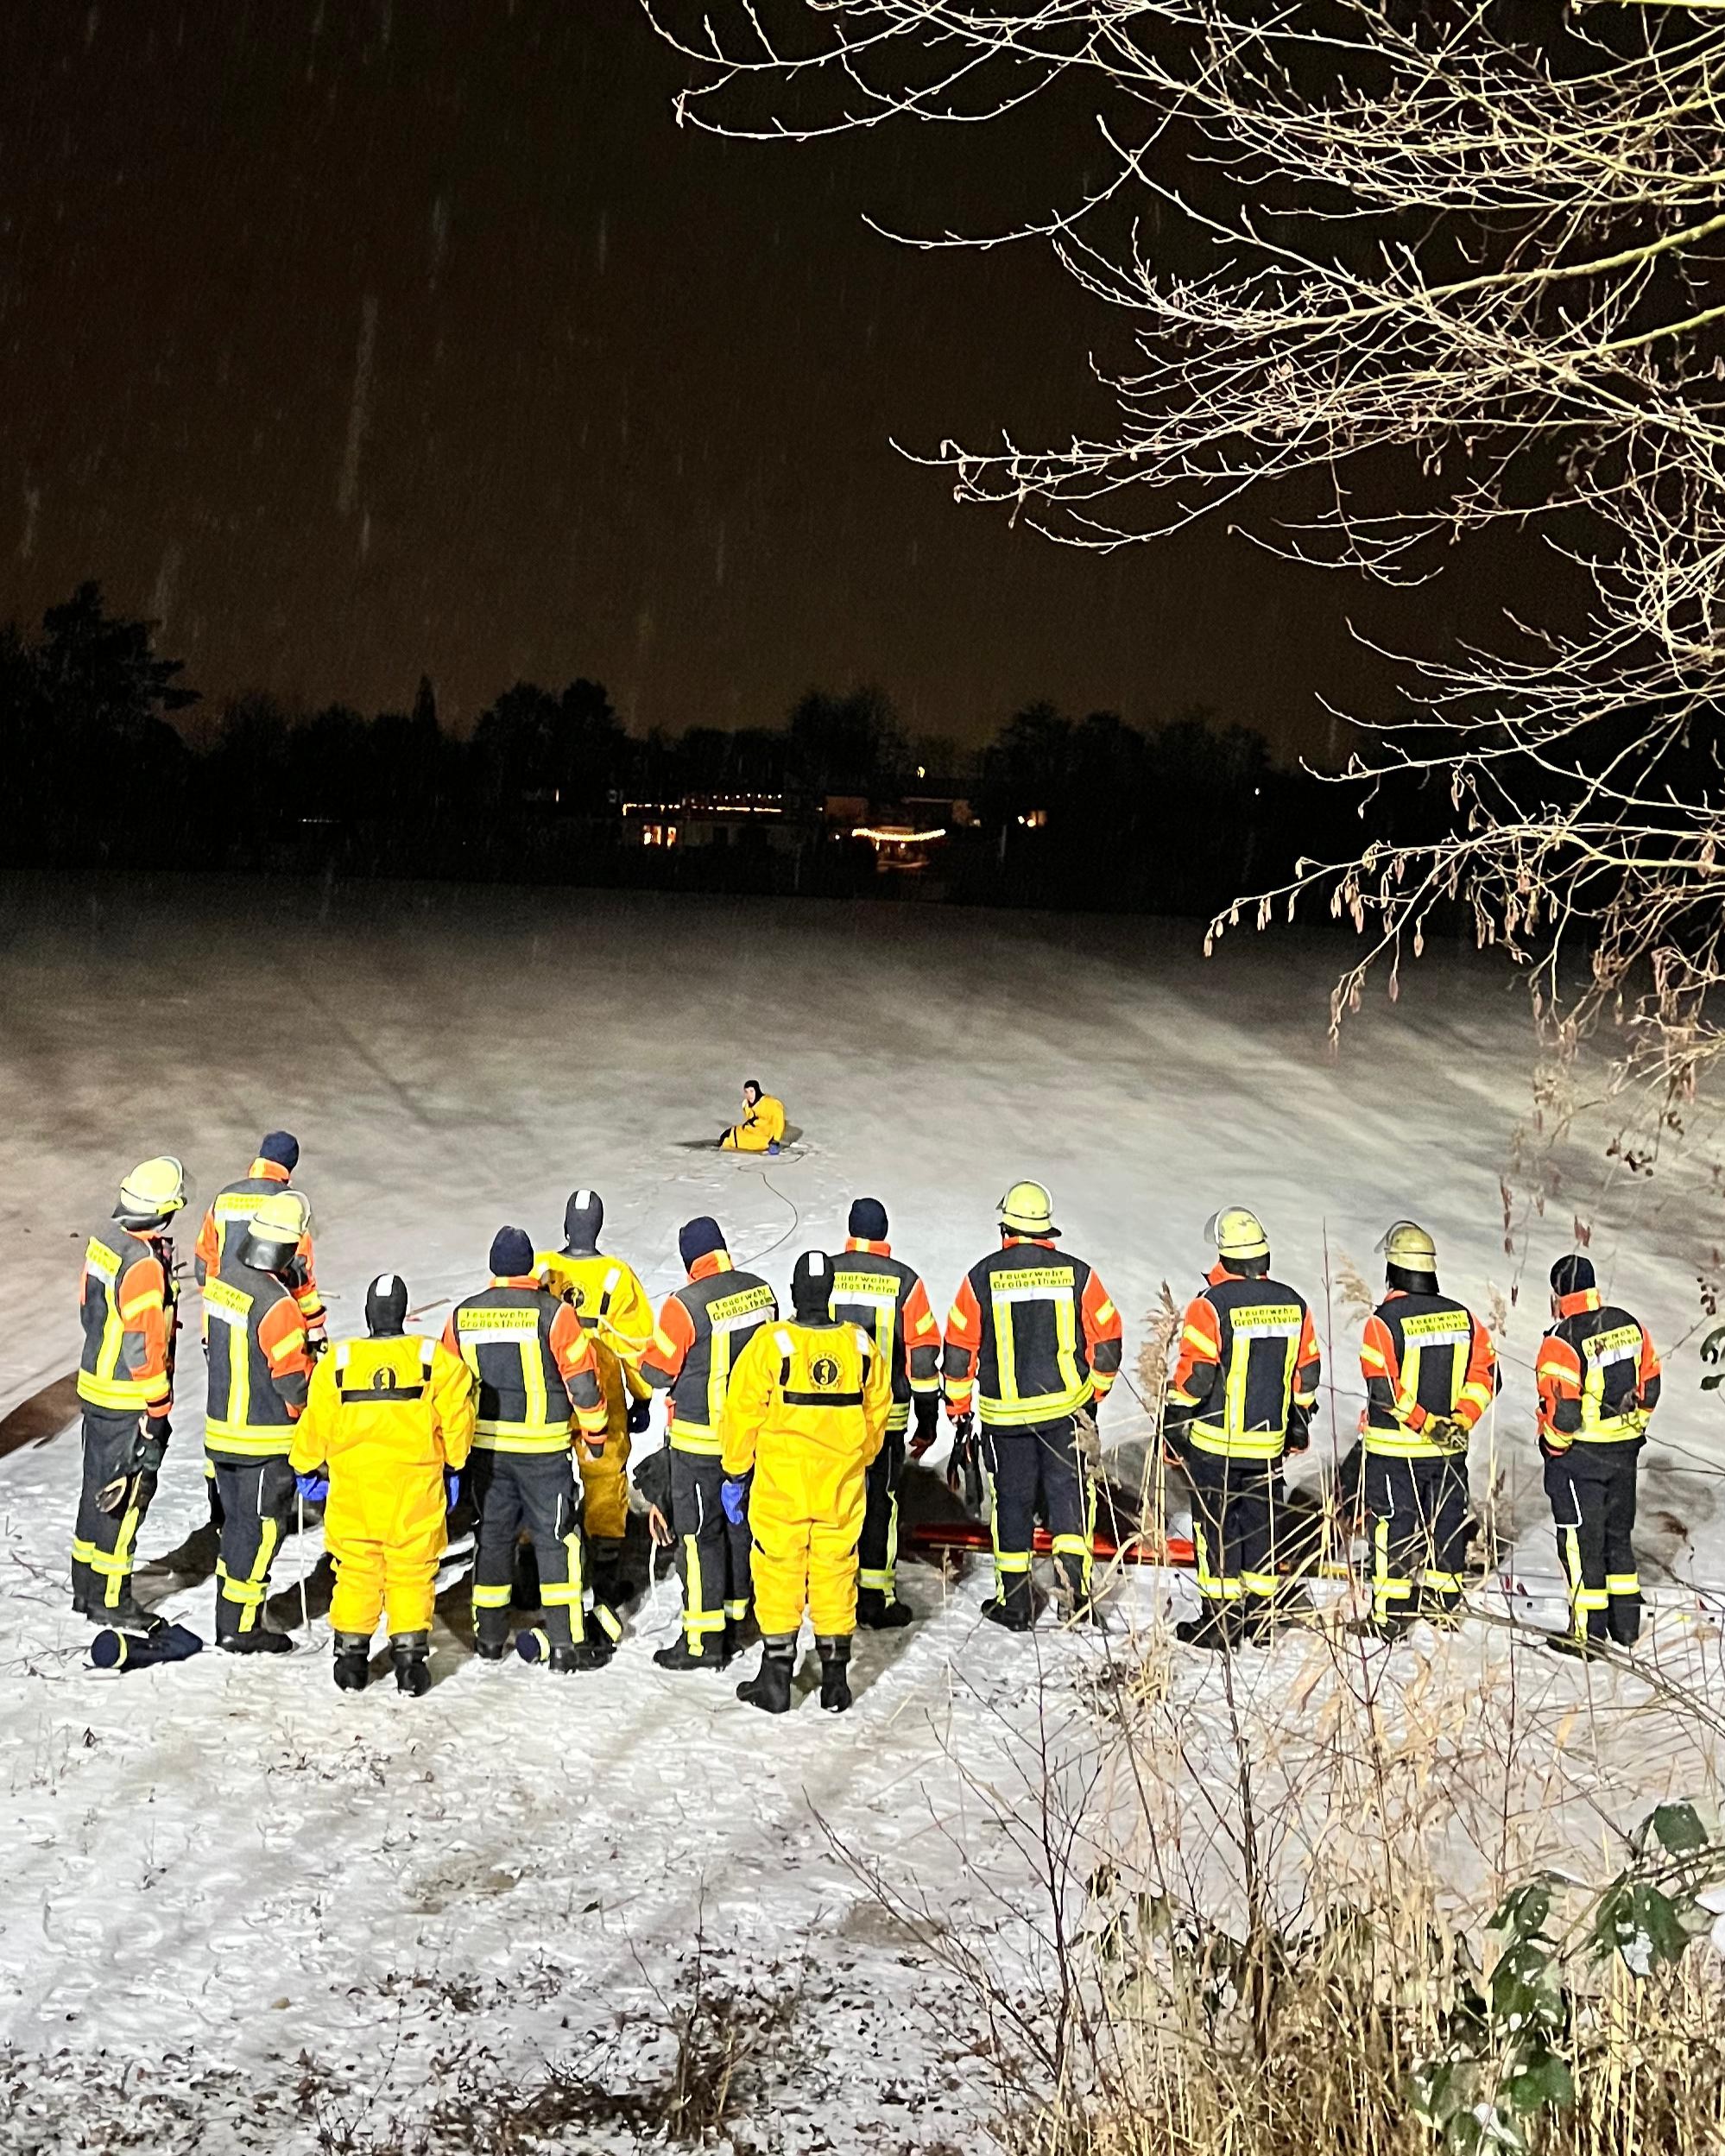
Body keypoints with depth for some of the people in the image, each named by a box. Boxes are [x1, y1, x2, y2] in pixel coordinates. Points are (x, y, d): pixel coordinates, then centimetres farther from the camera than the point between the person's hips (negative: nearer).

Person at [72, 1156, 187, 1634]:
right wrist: (159, 1409, -15)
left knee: (100, 1485, 19)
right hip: (128, 1401, -9)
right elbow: (144, 1345, -22)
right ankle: (110, 1599, 10)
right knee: (126, 1493, 2)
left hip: (95, 1384, 9)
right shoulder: (144, 1266, -25)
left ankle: (86, 1586, 31)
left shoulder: (106, 1236, 2)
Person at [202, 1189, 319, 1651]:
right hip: (265, 1440, -8)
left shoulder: (220, 1282, 1)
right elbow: (297, 1379, -20)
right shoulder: (276, 1304, -25)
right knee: (261, 1529, 4)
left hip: (221, 1428, 8)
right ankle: (241, 1628, 13)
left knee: (236, 1522, 19)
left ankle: (228, 1620, 29)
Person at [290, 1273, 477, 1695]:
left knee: (355, 1570, 12)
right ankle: (410, 1658, 8)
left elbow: (316, 1422, 3)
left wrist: (308, 1468, 20)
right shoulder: (434, 1358, -7)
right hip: (416, 1484, -1)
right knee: (412, 1570, 8)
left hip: (353, 1487, 1)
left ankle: (351, 1657, 17)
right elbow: (456, 1416, -4)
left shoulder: (337, 1361, -5)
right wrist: (452, 1465, 12)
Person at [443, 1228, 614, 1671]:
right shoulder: (553, 1313, -11)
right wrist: (595, 1432, 5)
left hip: (484, 1446, 4)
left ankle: (489, 1636, 21)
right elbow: (582, 1380, -9)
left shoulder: (462, 1316, 2)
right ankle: (567, 1643, 1)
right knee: (558, 1539, 3)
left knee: (493, 1534, 15)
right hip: (543, 1446, -4)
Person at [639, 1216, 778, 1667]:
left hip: (700, 1440, -6)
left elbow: (657, 1372, -13)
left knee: (699, 1533, 2)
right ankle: (733, 1621, 27)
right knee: (739, 1524, 16)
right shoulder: (761, 1291, -2)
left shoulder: (684, 1305, -21)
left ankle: (704, 1639, 6)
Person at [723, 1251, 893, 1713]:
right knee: (836, 1570, 12)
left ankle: (776, 1679, 12)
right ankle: (835, 1679, 17)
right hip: (843, 1484, 3)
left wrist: (736, 1473, 5)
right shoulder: (862, 1346, -3)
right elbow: (878, 1411, 10)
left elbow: (743, 1414, -7)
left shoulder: (770, 1344, -13)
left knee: (779, 1570, 7)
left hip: (780, 1483, -3)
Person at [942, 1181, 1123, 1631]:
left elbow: (958, 1348, -1)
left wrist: (959, 1409, 10)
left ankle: (1014, 1603, 16)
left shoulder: (982, 1276, -4)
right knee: (1069, 1494, 10)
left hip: (1004, 1412, 0)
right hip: (1066, 1407, 0)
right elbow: (1107, 1343, 1)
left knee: (1012, 1501, 11)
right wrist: (1095, 1394, 16)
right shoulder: (1077, 1273, -3)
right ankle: (1076, 1590, -1)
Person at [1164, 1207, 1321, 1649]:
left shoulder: (1212, 1305, -15)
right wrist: (1298, 1422, 24)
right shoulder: (1293, 1304, 3)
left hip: (1216, 1442, -5)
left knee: (1216, 1527, 3)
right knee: (1261, 1525, 15)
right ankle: (1261, 1615, 21)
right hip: (1270, 1443, 5)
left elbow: (1194, 1375, -15)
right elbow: (1306, 1372, 11)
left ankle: (1220, 1617, 5)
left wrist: (1173, 1425, -4)